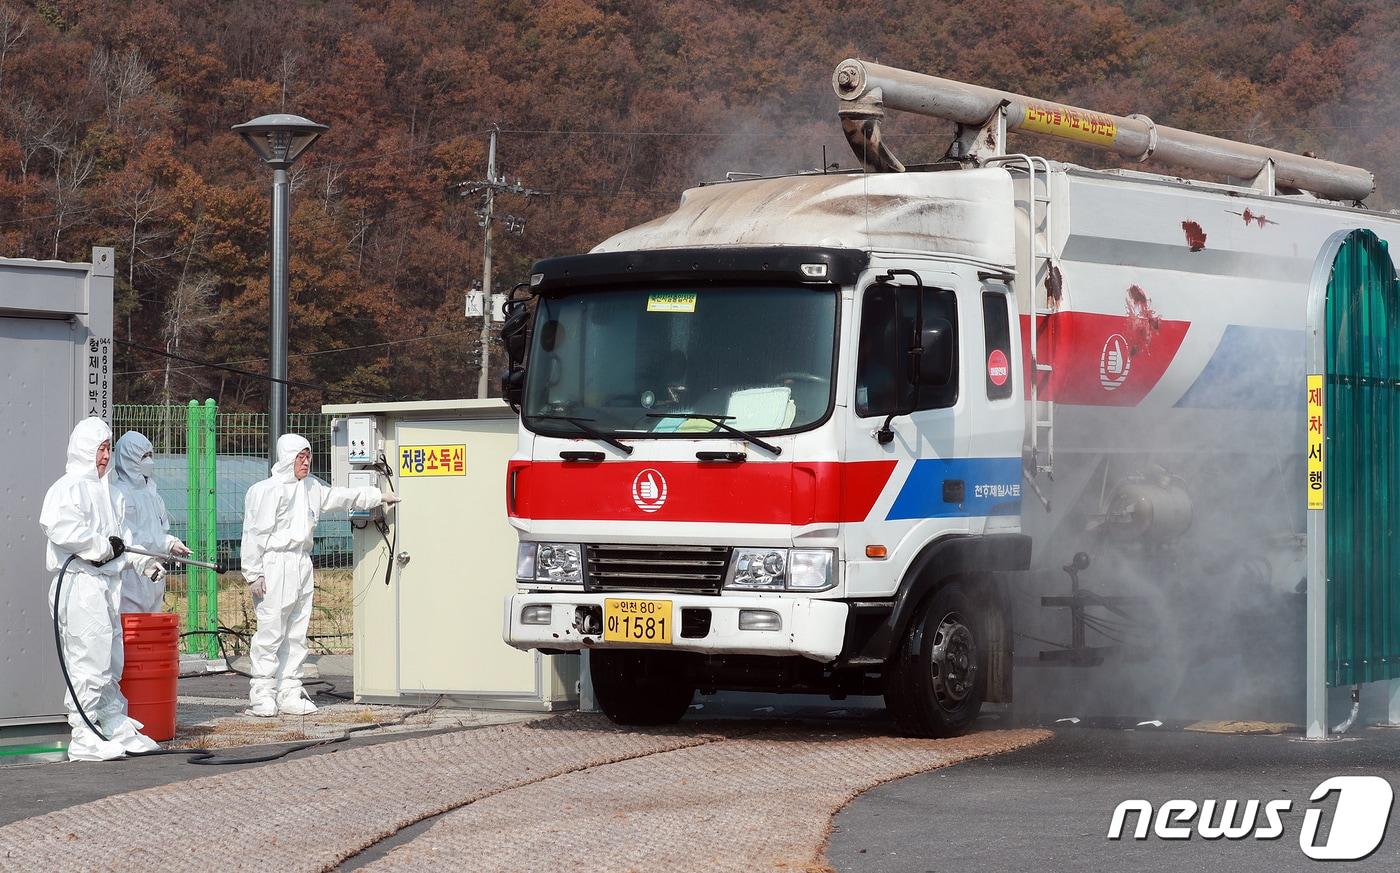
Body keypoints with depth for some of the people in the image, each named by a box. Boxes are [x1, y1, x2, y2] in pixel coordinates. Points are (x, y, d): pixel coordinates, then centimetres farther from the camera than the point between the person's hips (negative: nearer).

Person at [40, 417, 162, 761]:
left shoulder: (99, 488, 22)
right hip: (79, 585, -10)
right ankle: (83, 738, -6)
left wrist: (139, 561, 21)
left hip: (105, 584, 10)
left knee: (111, 661, 15)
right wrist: (104, 545, -18)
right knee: (88, 662, -10)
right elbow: (60, 527, -26)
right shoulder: (68, 487, -10)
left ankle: (116, 728, 23)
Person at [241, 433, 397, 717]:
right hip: (275, 565, -8)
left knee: (296, 633, 8)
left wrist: (378, 496, 32)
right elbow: (255, 533, -10)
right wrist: (253, 574, -13)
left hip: (301, 565, 8)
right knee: (271, 631, -9)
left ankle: (289, 693, 12)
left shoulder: (311, 488, 15)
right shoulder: (266, 491, -9)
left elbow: (341, 497, 30)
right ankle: (262, 694, -5)